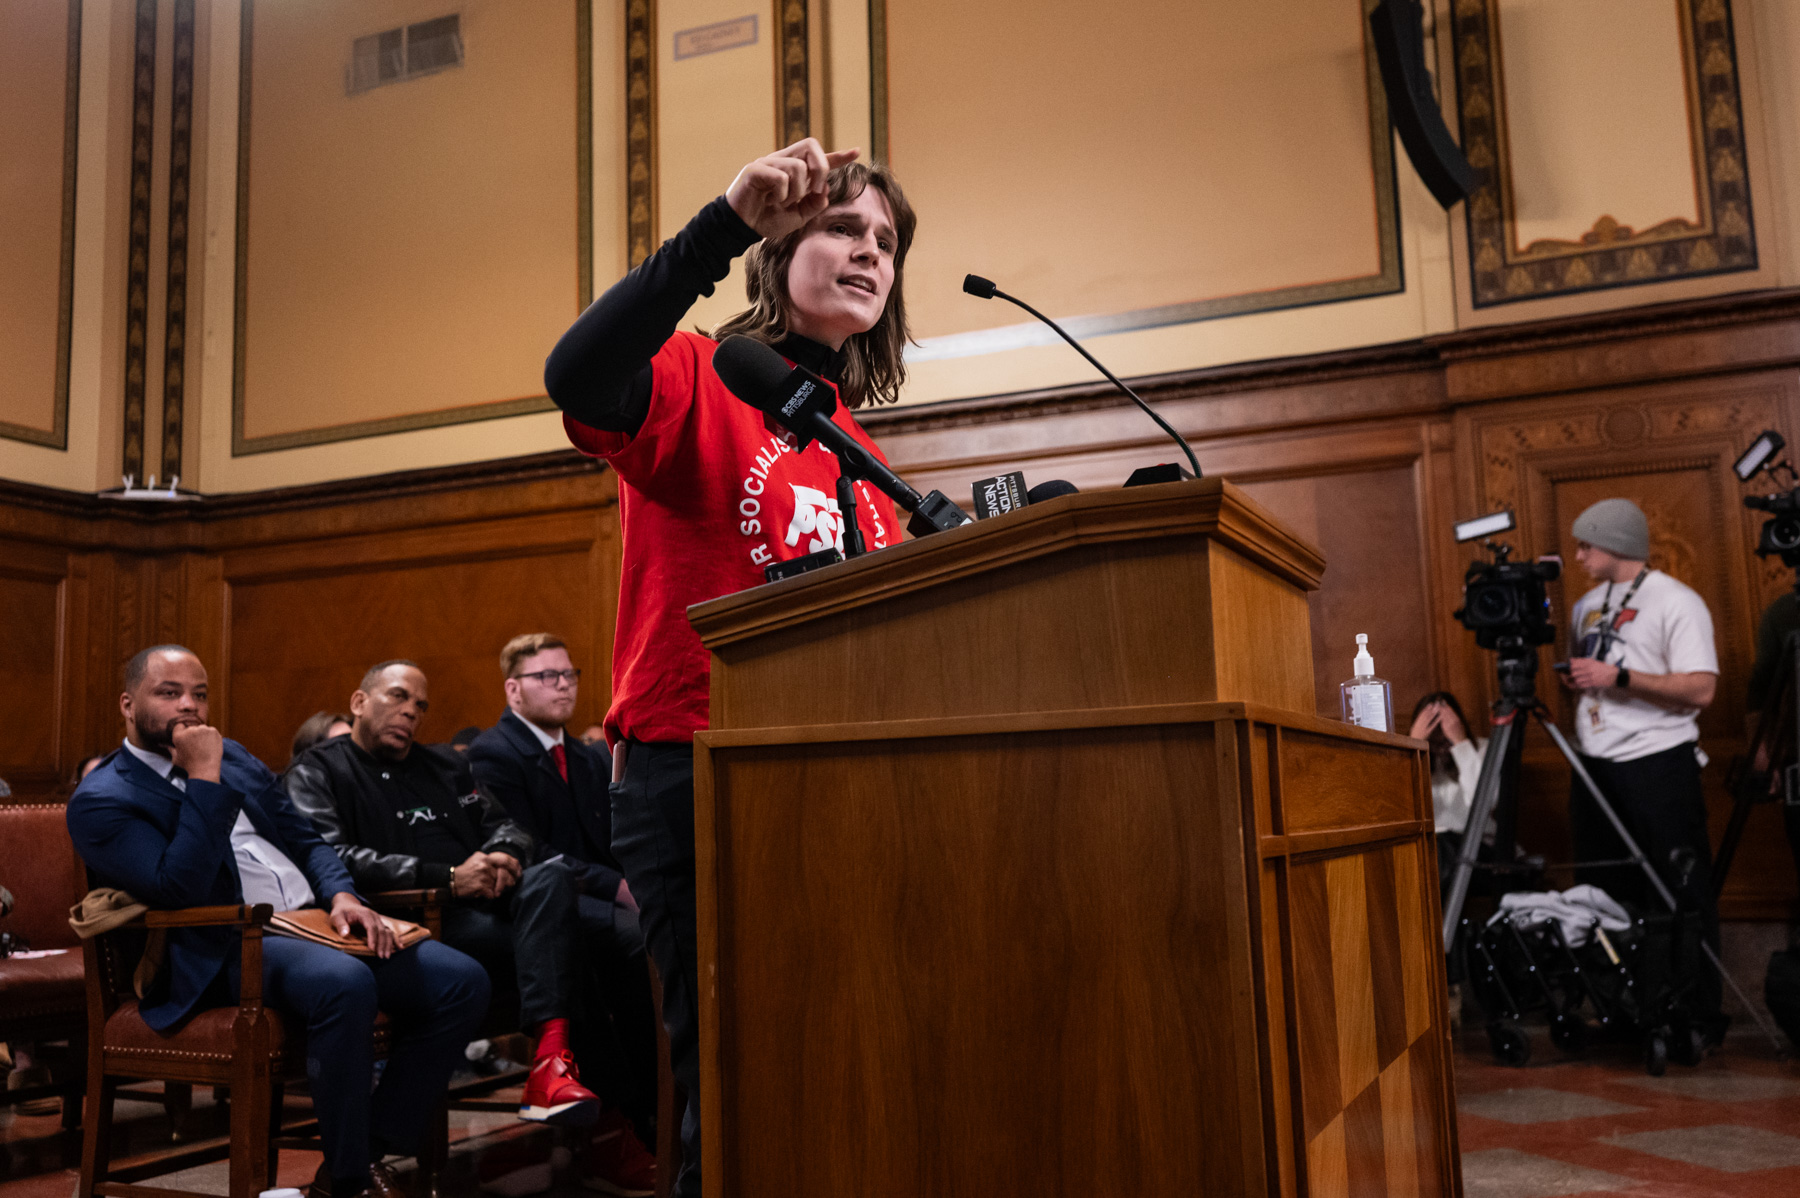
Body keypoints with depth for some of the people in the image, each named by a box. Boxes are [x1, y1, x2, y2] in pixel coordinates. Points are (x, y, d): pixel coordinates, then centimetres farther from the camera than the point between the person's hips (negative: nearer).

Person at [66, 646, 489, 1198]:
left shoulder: (231, 756, 22)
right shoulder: (100, 799, 0)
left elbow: (305, 840, 23)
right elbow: (180, 890, -16)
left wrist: (342, 895, 2)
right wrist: (204, 779, -13)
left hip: (311, 924, 7)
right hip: (223, 952, -7)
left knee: (463, 981, -14)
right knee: (345, 982, -39)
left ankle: (369, 1153, -4)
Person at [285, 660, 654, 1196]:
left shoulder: (442, 769, 29)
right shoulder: (317, 773, 11)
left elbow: (507, 821, 21)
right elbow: (332, 858, -7)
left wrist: (504, 853, -6)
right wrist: (448, 878, -14)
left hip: (488, 902, 5)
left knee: (553, 875, -28)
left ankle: (549, 1064, -35)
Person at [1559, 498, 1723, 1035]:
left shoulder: (1676, 602, -7)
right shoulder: (1586, 605, 15)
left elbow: (1701, 689, -16)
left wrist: (1618, 677, -20)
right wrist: (1574, 678, 6)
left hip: (1657, 766, -7)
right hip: (1593, 768, 7)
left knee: (1679, 899, -3)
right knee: (1603, 897, 11)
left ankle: (1698, 1017, 6)